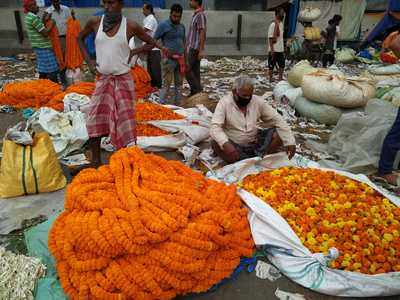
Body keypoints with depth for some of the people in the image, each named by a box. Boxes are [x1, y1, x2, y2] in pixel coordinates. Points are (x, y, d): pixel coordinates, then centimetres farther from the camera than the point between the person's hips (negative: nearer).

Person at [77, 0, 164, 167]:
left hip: (123, 79, -2)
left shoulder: (131, 26, -7)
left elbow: (152, 43, 6)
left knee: (125, 119, 0)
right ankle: (95, 161, 14)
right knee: (95, 119, 0)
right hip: (102, 79, 3)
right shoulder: (95, 22, -1)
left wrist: (132, 52, -4)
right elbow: (80, 38, 17)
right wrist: (88, 60, 4)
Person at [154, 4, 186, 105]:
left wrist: (185, 59, 15)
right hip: (169, 59, -6)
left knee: (179, 83, 10)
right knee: (166, 83, -7)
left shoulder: (182, 26, 14)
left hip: (180, 59, 6)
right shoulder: (163, 25, -4)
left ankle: (177, 104, 19)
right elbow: (154, 40, -5)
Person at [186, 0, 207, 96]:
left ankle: (197, 90, -4)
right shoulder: (196, 14, 15)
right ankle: (195, 92, 16)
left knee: (187, 69, -9)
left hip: (195, 48, -9)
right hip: (192, 48, 9)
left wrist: (201, 50, -24)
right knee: (194, 70, 10)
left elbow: (202, 33, -19)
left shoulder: (200, 15, -13)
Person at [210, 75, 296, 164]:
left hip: (254, 143, 3)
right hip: (234, 145, -2)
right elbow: (215, 127, -25)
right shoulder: (224, 103, -14)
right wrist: (225, 144, -45)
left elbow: (277, 120, -5)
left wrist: (290, 142, -18)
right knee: (216, 144, -33)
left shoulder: (258, 101, -5)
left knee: (278, 133, -16)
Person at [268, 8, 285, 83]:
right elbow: (270, 38, -15)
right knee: (271, 66, 3)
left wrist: (283, 49, 16)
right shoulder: (273, 25, -13)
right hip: (273, 50, -8)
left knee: (282, 65, 11)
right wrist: (272, 50, -19)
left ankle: (280, 79, 21)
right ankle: (271, 79, 13)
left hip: (280, 50, 8)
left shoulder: (281, 24, 12)